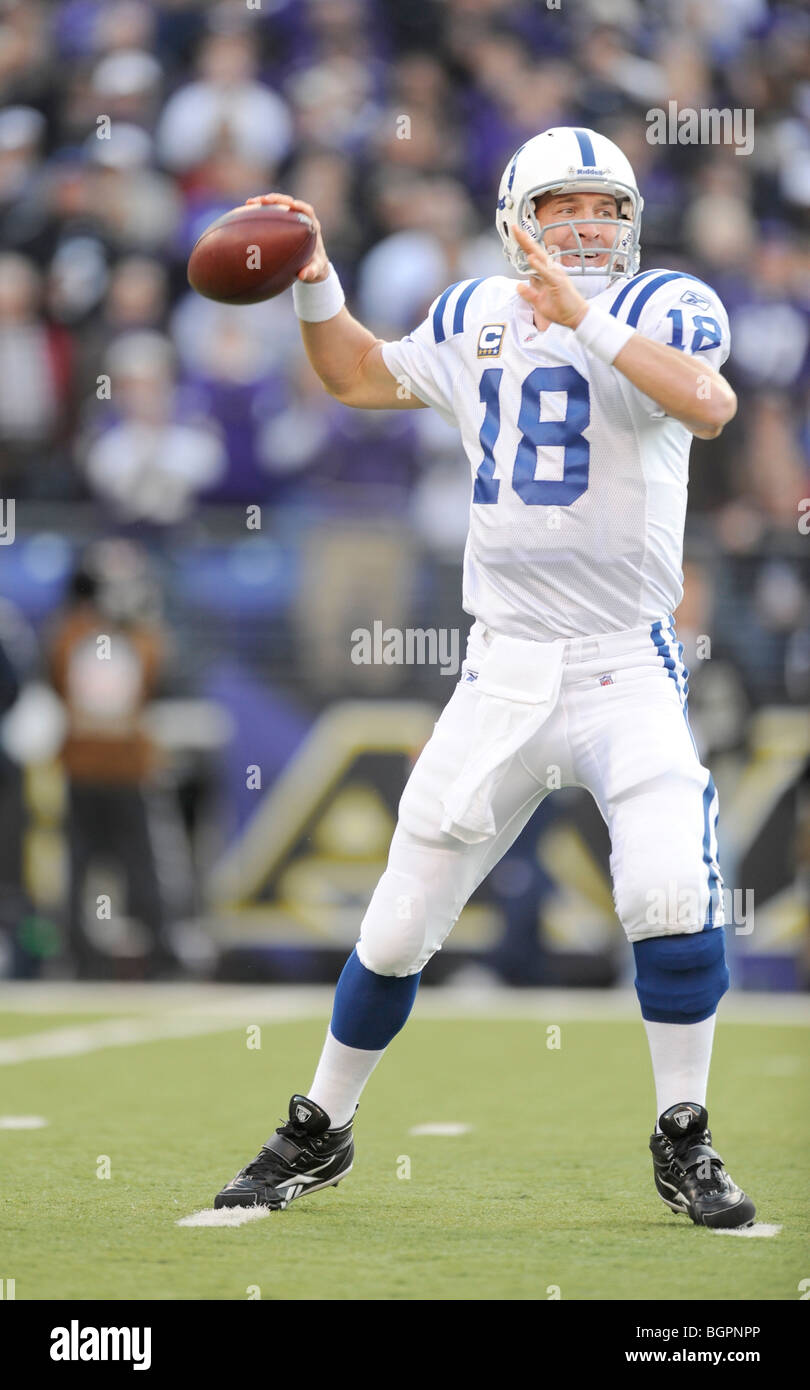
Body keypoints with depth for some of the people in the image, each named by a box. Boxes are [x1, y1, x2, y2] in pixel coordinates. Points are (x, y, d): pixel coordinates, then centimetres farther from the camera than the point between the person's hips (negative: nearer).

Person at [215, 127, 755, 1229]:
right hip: (504, 675, 4)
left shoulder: (664, 307, -3)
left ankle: (684, 1147, -5)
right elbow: (360, 378, 27)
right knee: (398, 927, 6)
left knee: (671, 892, -23)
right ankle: (320, 1131, 26)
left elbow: (710, 405, -24)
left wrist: (583, 319, -28)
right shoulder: (477, 320, 10)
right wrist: (315, 282, 12)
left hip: (629, 671, -3)